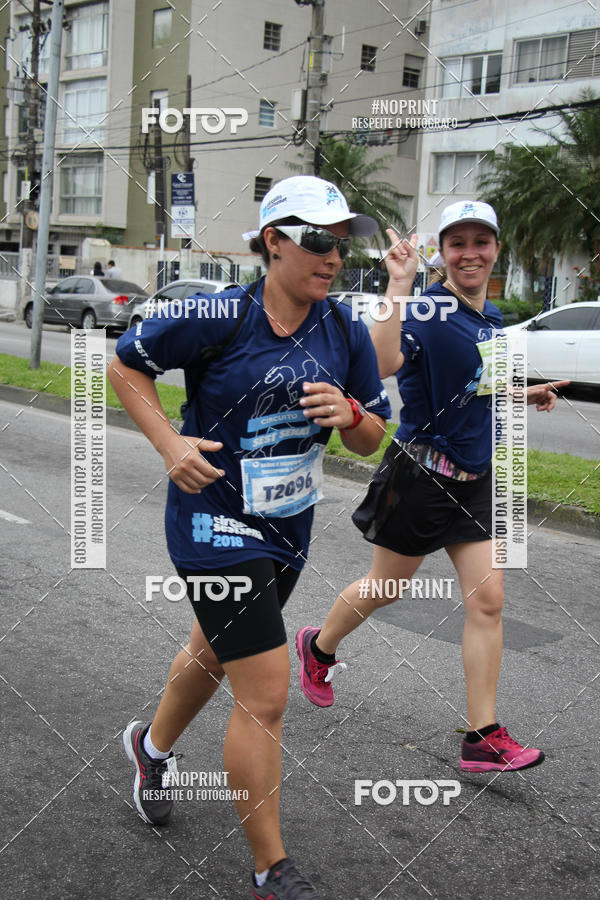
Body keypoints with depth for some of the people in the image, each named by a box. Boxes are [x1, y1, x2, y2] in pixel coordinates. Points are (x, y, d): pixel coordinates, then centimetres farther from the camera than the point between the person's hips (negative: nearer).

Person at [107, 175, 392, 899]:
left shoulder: (346, 331, -2)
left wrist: (350, 415, -18)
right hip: (217, 522, -6)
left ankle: (151, 746, 57)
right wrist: (170, 443, -16)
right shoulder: (218, 316, -17)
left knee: (214, 652, 26)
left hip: (288, 528, 7)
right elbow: (124, 365, -4)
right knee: (266, 694, -8)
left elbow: (371, 440, 5)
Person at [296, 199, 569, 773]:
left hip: (474, 479, 7)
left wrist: (524, 395, 14)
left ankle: (482, 738, 9)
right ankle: (319, 647, 42)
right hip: (420, 475, -6)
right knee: (386, 589, 11)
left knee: (487, 601, 1)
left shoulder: (491, 317, 8)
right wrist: (399, 286, -38)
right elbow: (383, 365, -38)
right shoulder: (427, 310, -17)